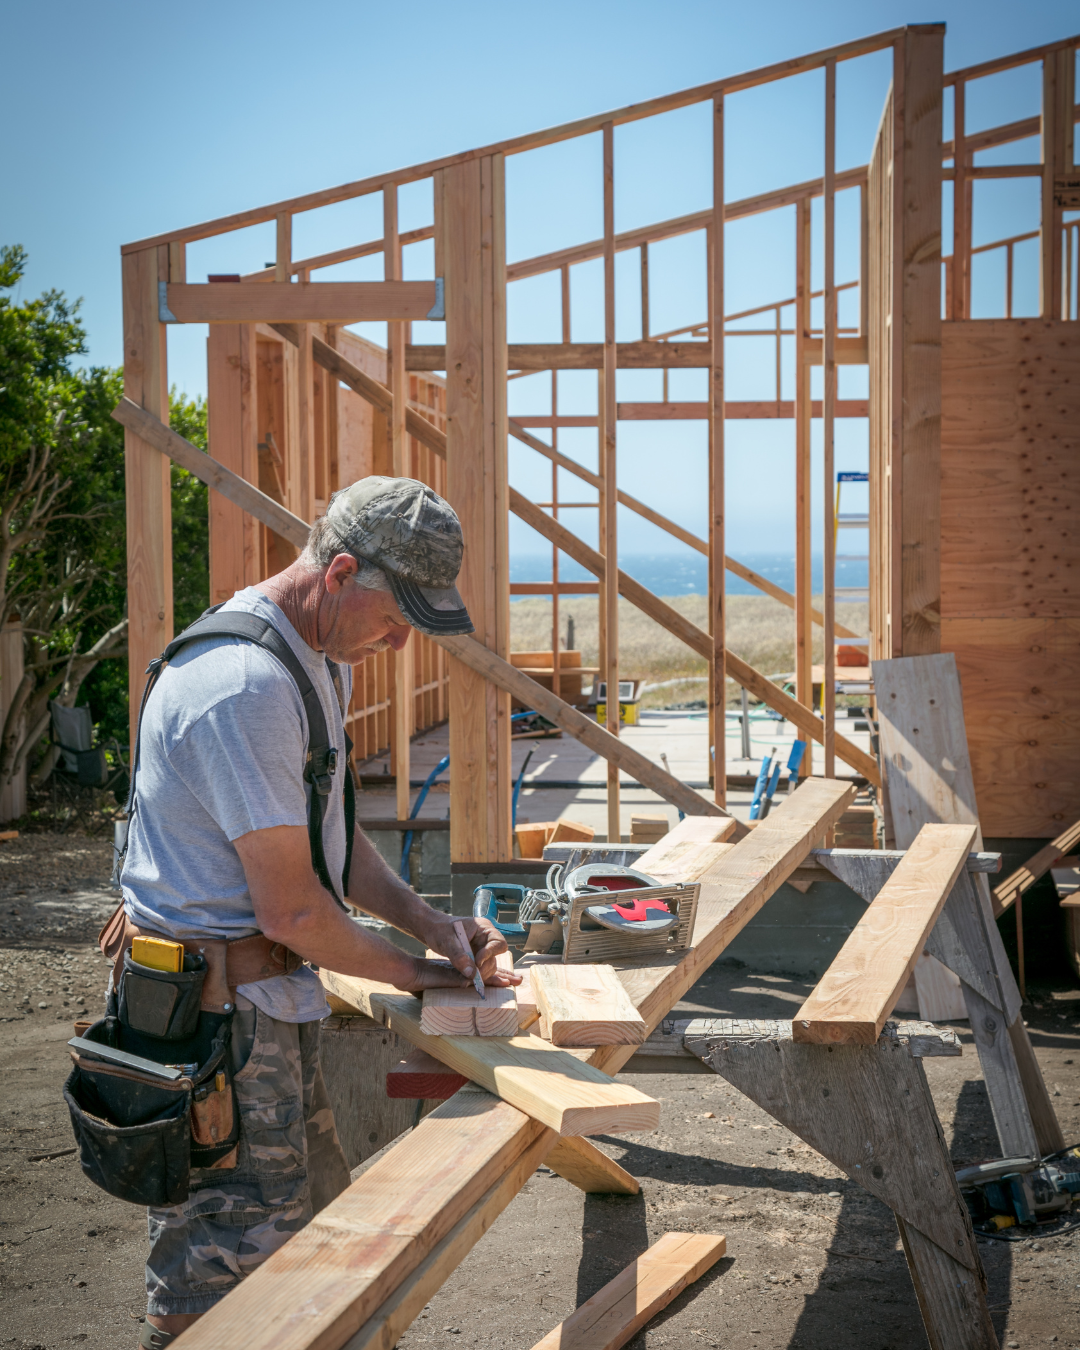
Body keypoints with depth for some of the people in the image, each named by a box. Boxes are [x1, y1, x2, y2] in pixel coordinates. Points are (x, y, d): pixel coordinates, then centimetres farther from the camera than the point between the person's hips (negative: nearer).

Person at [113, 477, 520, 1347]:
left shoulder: (322, 661, 10)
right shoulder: (246, 686, -24)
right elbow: (291, 909, -21)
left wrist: (428, 922, 4)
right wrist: (408, 972, -5)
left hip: (265, 1004, 11)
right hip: (219, 1012, -10)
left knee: (324, 1225, 18)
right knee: (231, 1271, -3)